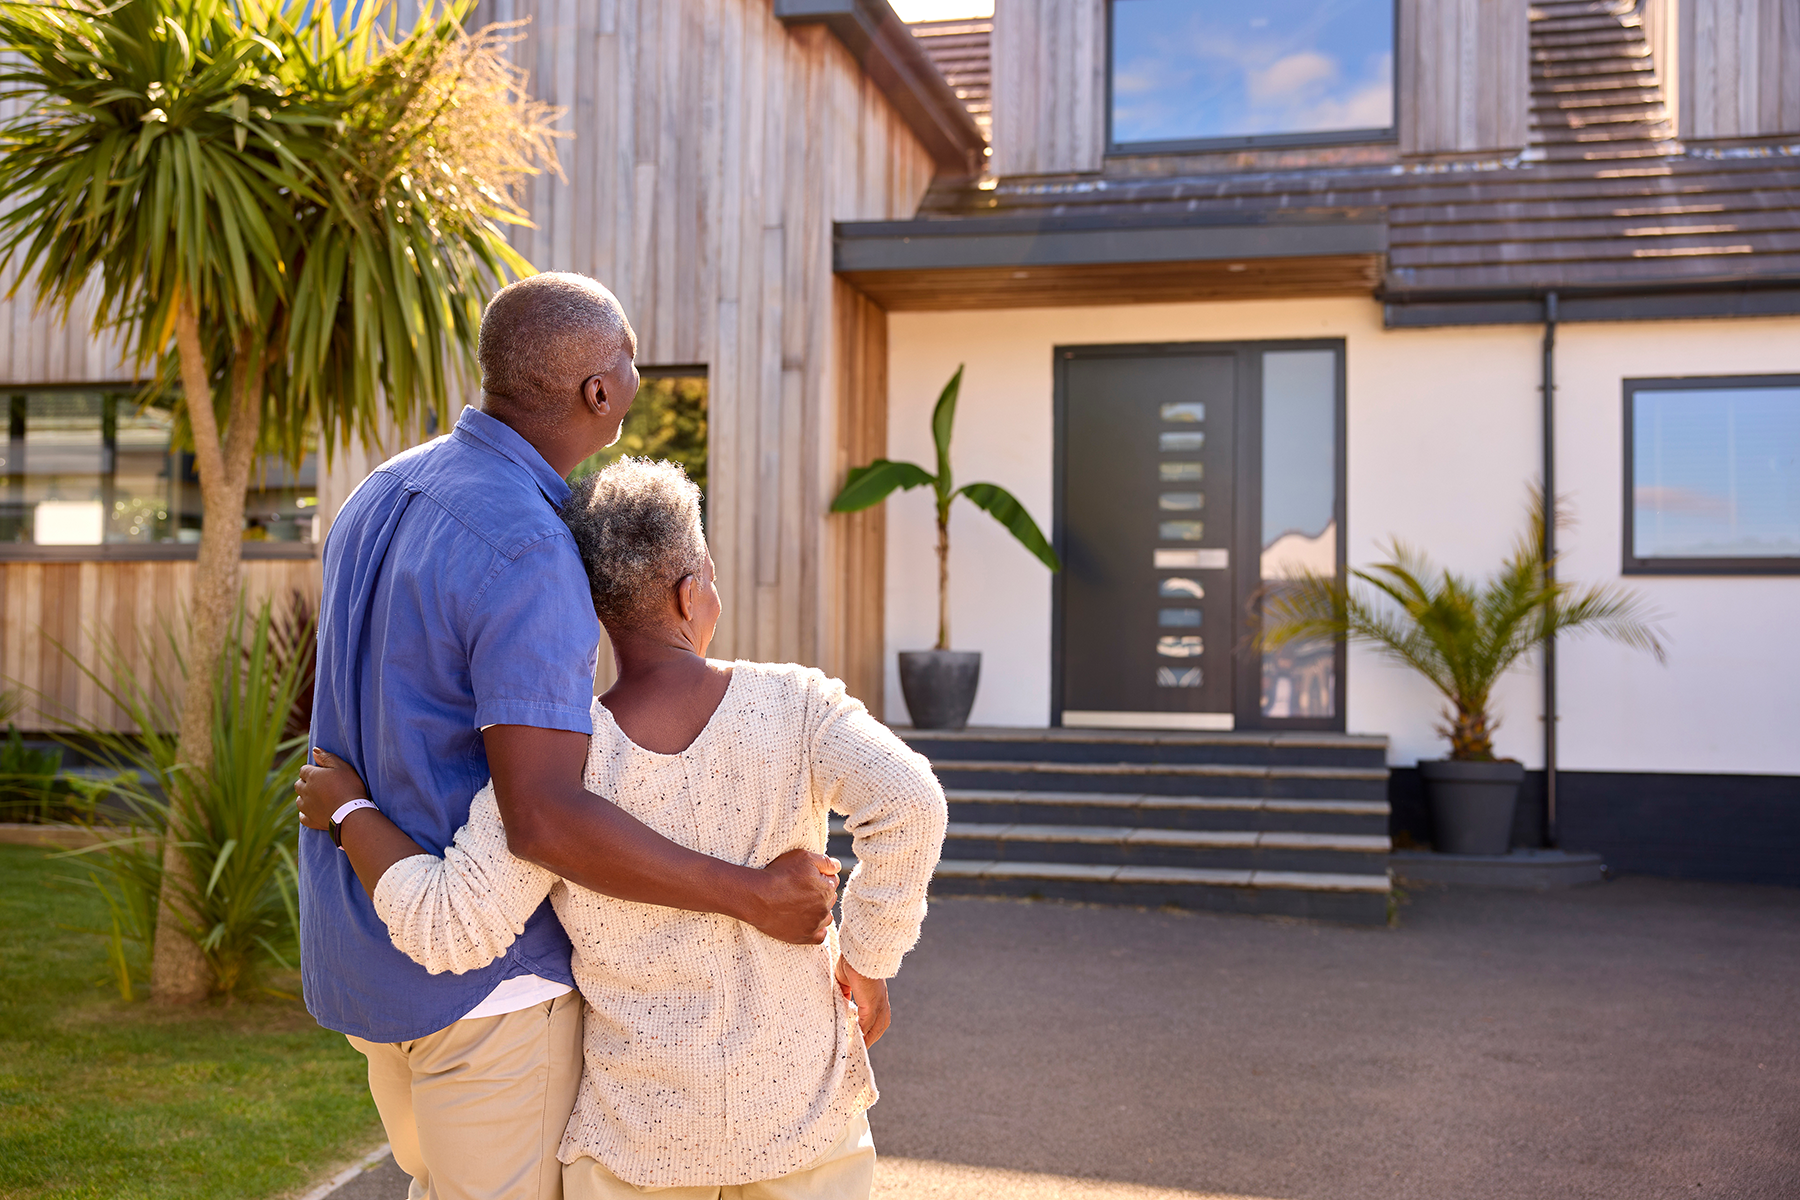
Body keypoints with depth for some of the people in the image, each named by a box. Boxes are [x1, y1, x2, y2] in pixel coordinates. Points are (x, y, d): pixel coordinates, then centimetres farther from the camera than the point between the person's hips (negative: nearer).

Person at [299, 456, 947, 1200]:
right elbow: (907, 803, -27)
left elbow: (451, 928, -21)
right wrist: (868, 960, -12)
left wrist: (349, 811, -5)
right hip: (799, 1105, 1)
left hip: (642, 1122, 0)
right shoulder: (791, 706, -13)